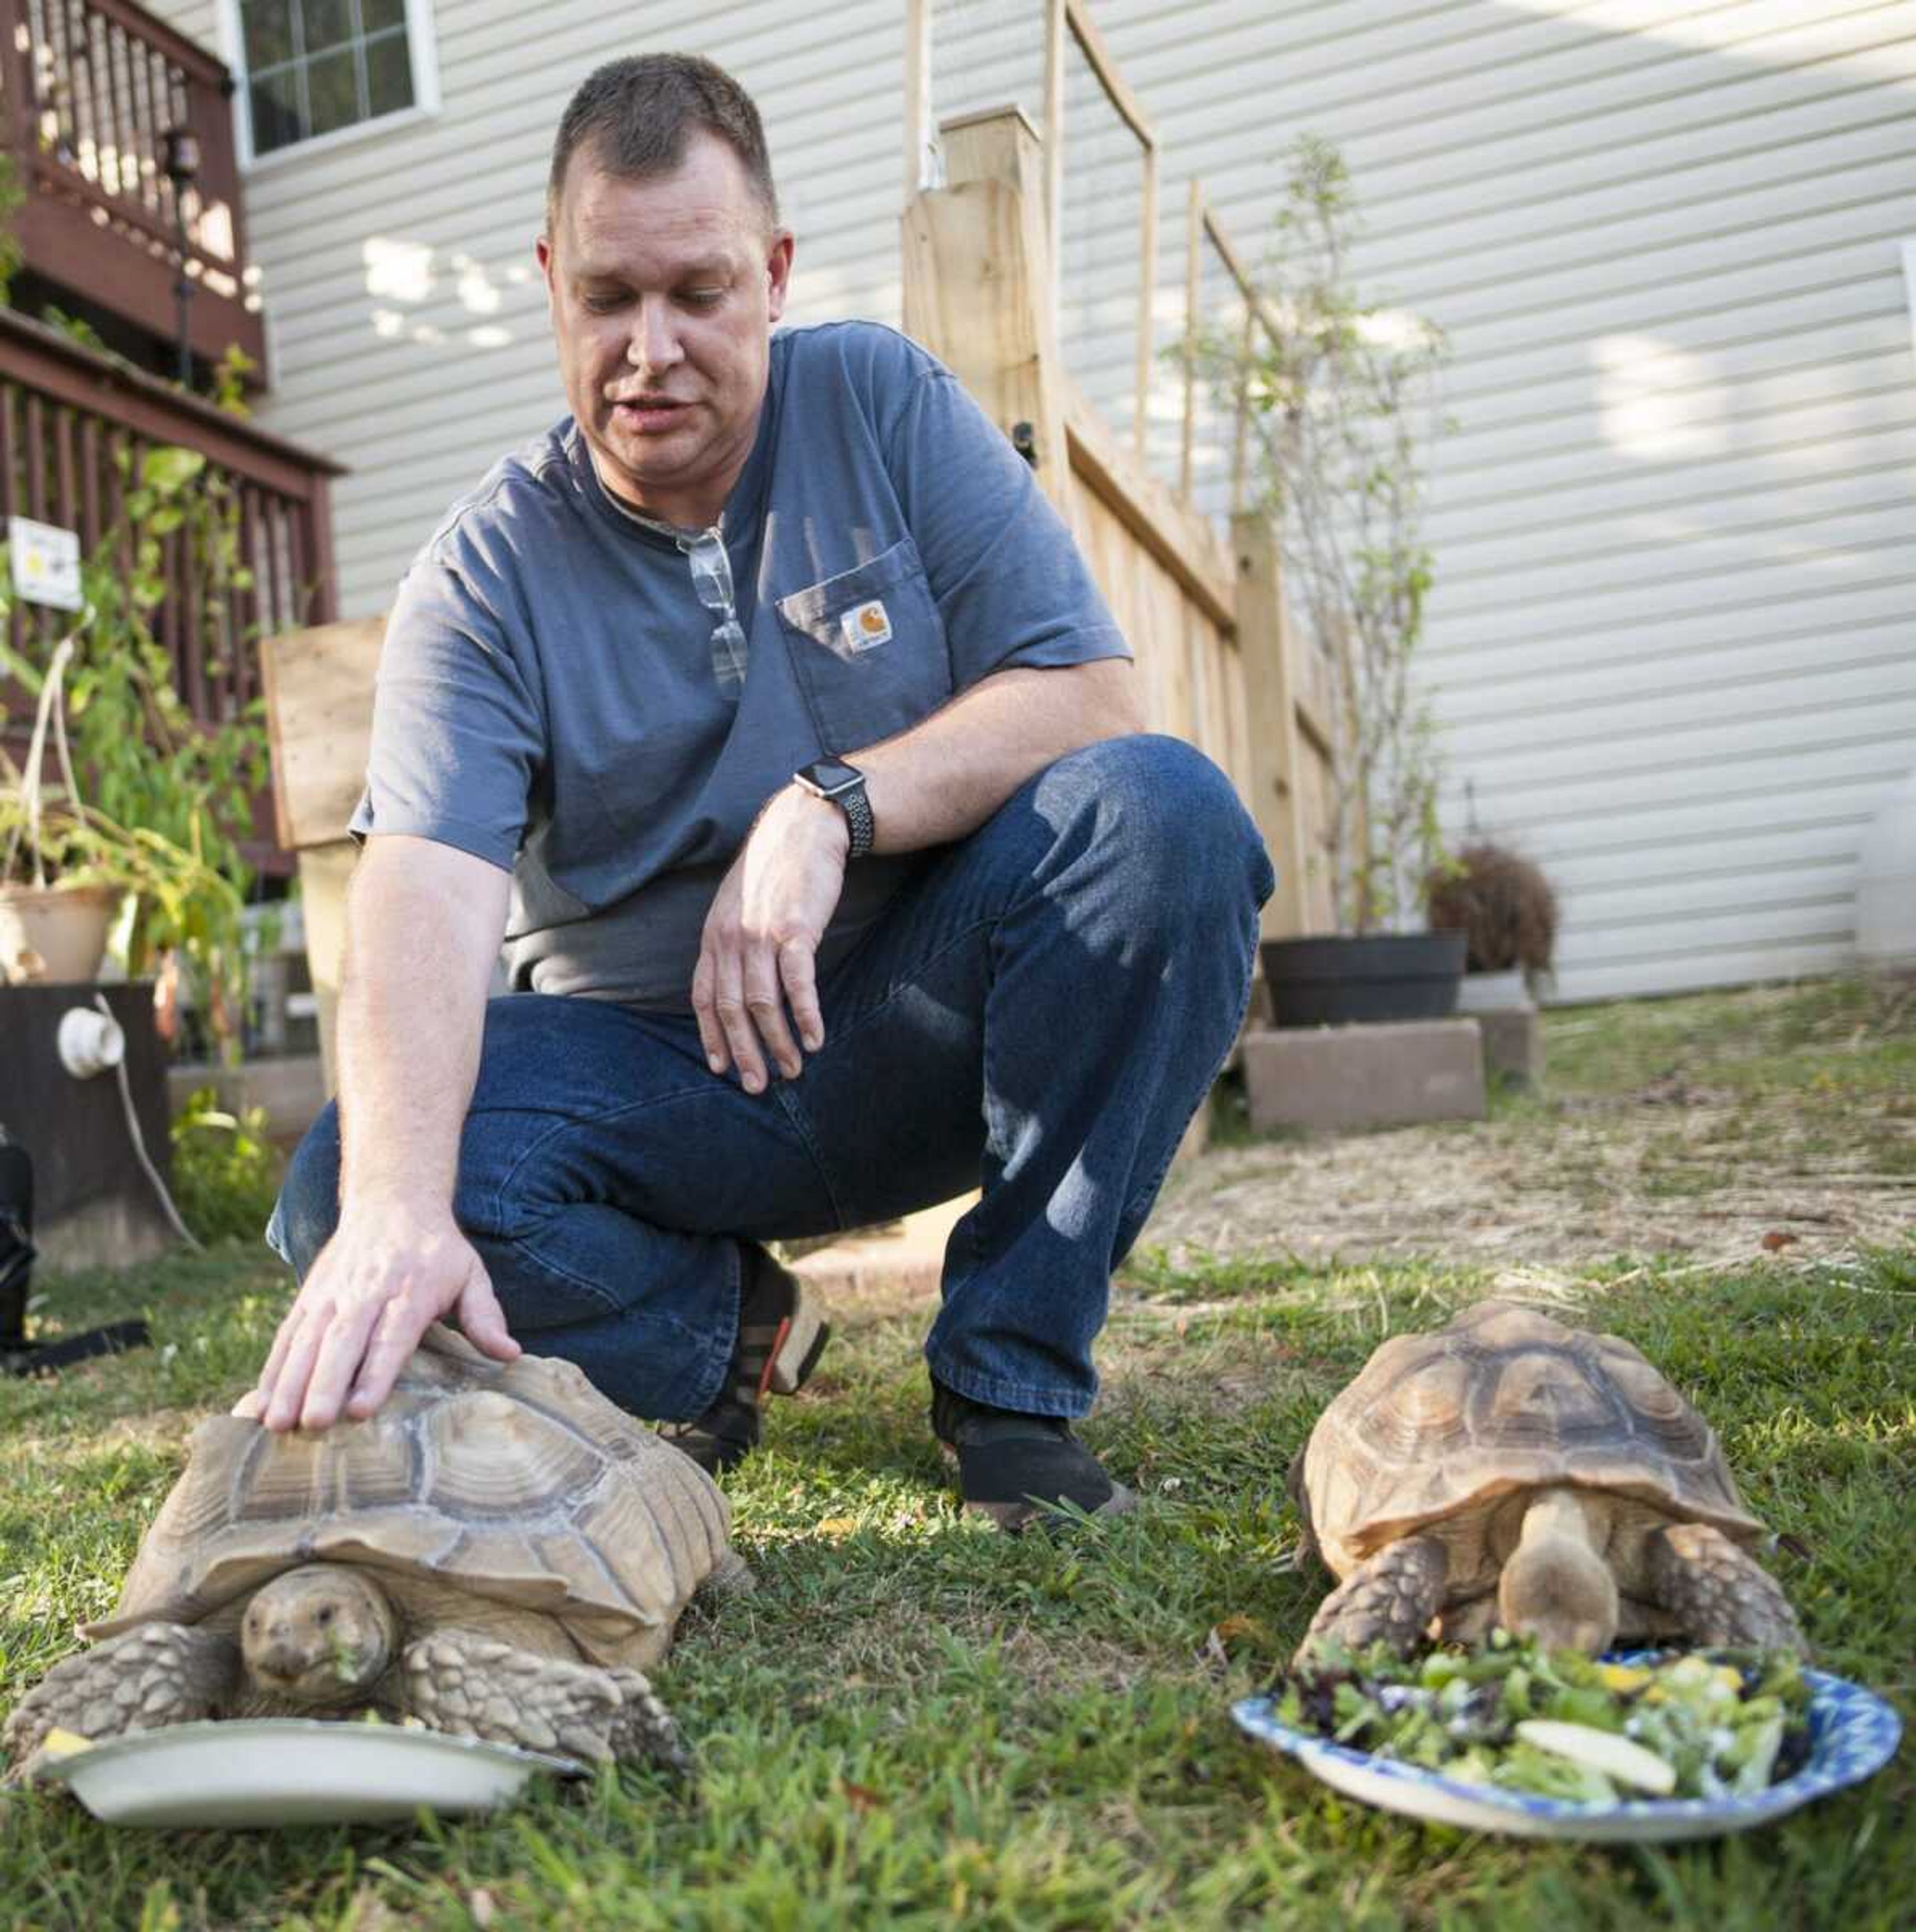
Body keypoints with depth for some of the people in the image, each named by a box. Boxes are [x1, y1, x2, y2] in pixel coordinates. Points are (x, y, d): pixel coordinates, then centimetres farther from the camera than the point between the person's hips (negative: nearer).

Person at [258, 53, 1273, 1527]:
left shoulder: (882, 407, -2)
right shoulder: (485, 574, -6)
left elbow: (1093, 696, -10)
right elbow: (426, 883, -23)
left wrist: (832, 808, -25)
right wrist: (400, 1207, -40)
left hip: (914, 1025, 1)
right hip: (647, 1065, 0)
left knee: (1163, 811, -26)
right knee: (343, 1198, -26)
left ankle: (1012, 1379, -15)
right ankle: (735, 1331, 3)